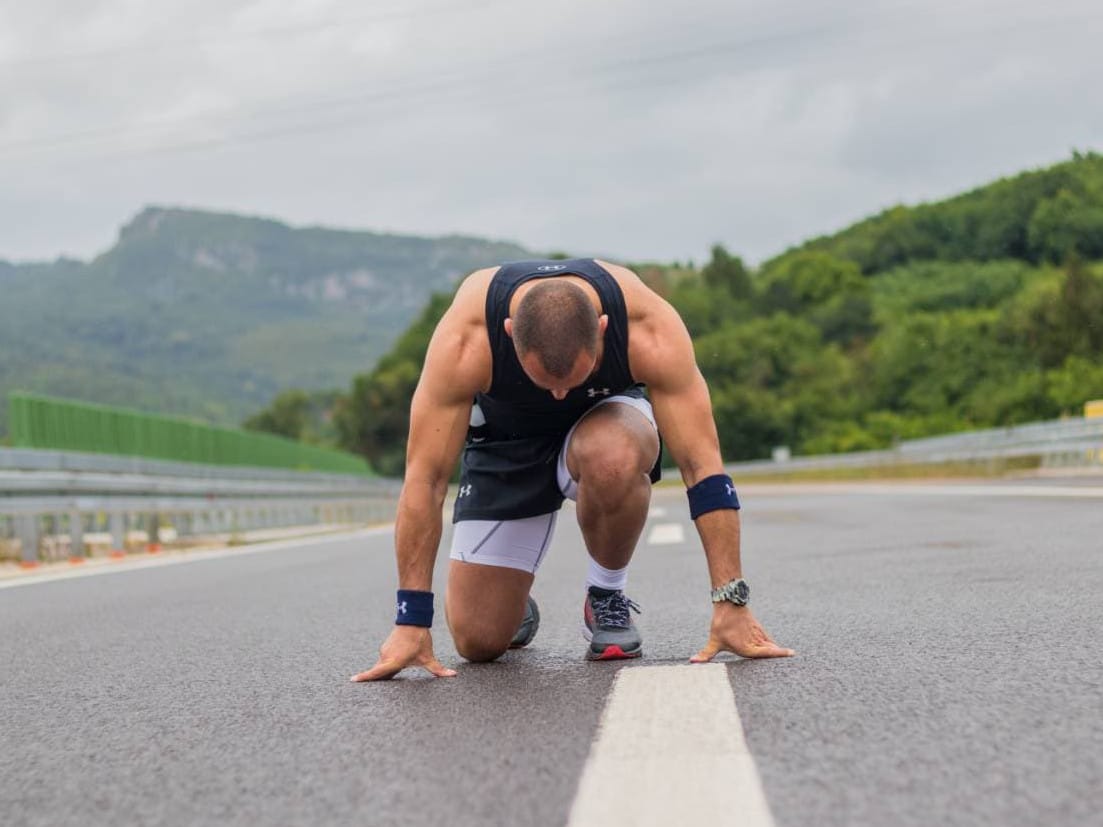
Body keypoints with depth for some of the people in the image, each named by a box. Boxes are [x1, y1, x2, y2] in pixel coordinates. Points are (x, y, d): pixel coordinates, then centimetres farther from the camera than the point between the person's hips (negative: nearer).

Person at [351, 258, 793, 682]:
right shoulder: (464, 341, -37)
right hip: (506, 438, 1)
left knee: (612, 460, -41)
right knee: (479, 641, -9)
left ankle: (607, 595, -11)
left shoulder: (651, 330, -36)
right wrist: (411, 622, -32)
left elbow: (702, 465, -33)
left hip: (606, 415, 0)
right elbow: (424, 479, -33)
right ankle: (517, 605, 28)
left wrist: (730, 603, -37)